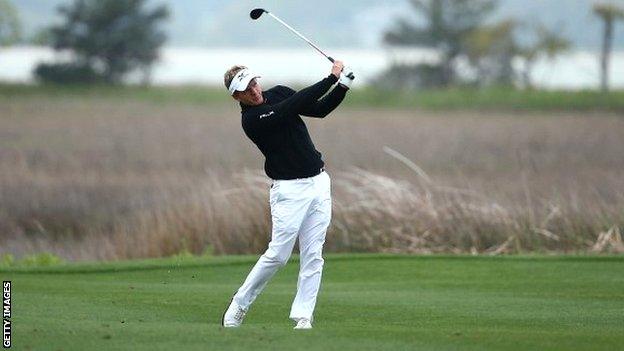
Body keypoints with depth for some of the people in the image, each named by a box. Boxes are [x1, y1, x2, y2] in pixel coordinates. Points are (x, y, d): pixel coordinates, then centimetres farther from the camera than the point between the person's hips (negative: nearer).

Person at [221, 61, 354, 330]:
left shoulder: (278, 93, 7)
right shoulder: (251, 119, -18)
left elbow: (320, 109, 10)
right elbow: (298, 103, -24)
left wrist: (343, 86, -6)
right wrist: (332, 78, -21)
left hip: (319, 183, 6)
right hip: (289, 190, -6)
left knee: (313, 256, 0)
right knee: (278, 254, -7)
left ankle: (303, 317, 1)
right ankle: (238, 306, 11)